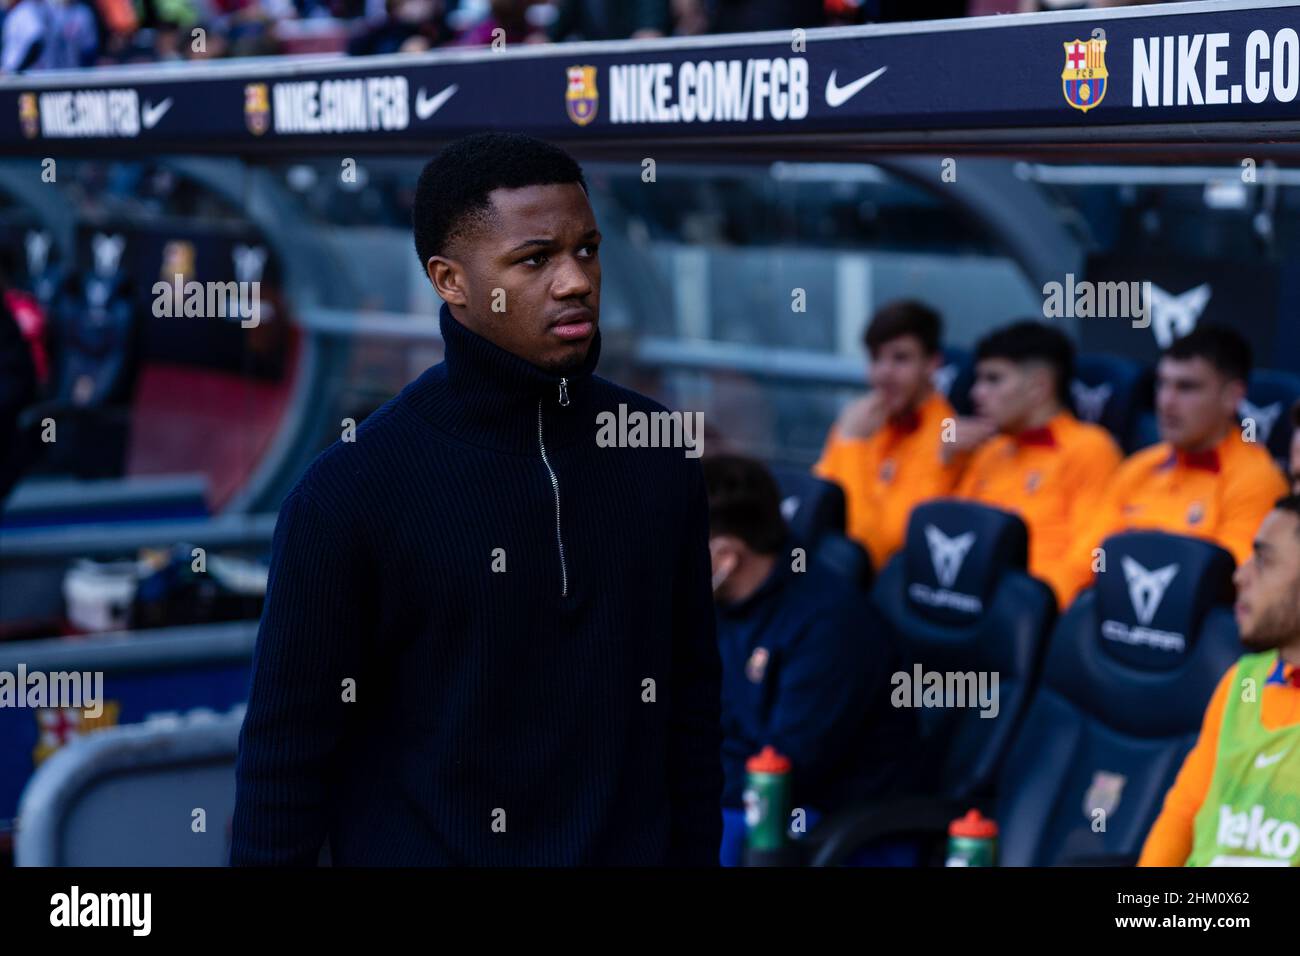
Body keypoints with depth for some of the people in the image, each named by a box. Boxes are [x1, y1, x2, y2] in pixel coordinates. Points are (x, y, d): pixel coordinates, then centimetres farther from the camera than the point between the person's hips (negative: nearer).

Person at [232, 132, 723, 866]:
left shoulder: (657, 454, 1)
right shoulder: (349, 489, -12)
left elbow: (693, 708, 8)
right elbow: (287, 756, -8)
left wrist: (697, 851, 6)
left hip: (631, 843, 4)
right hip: (423, 844, -4)